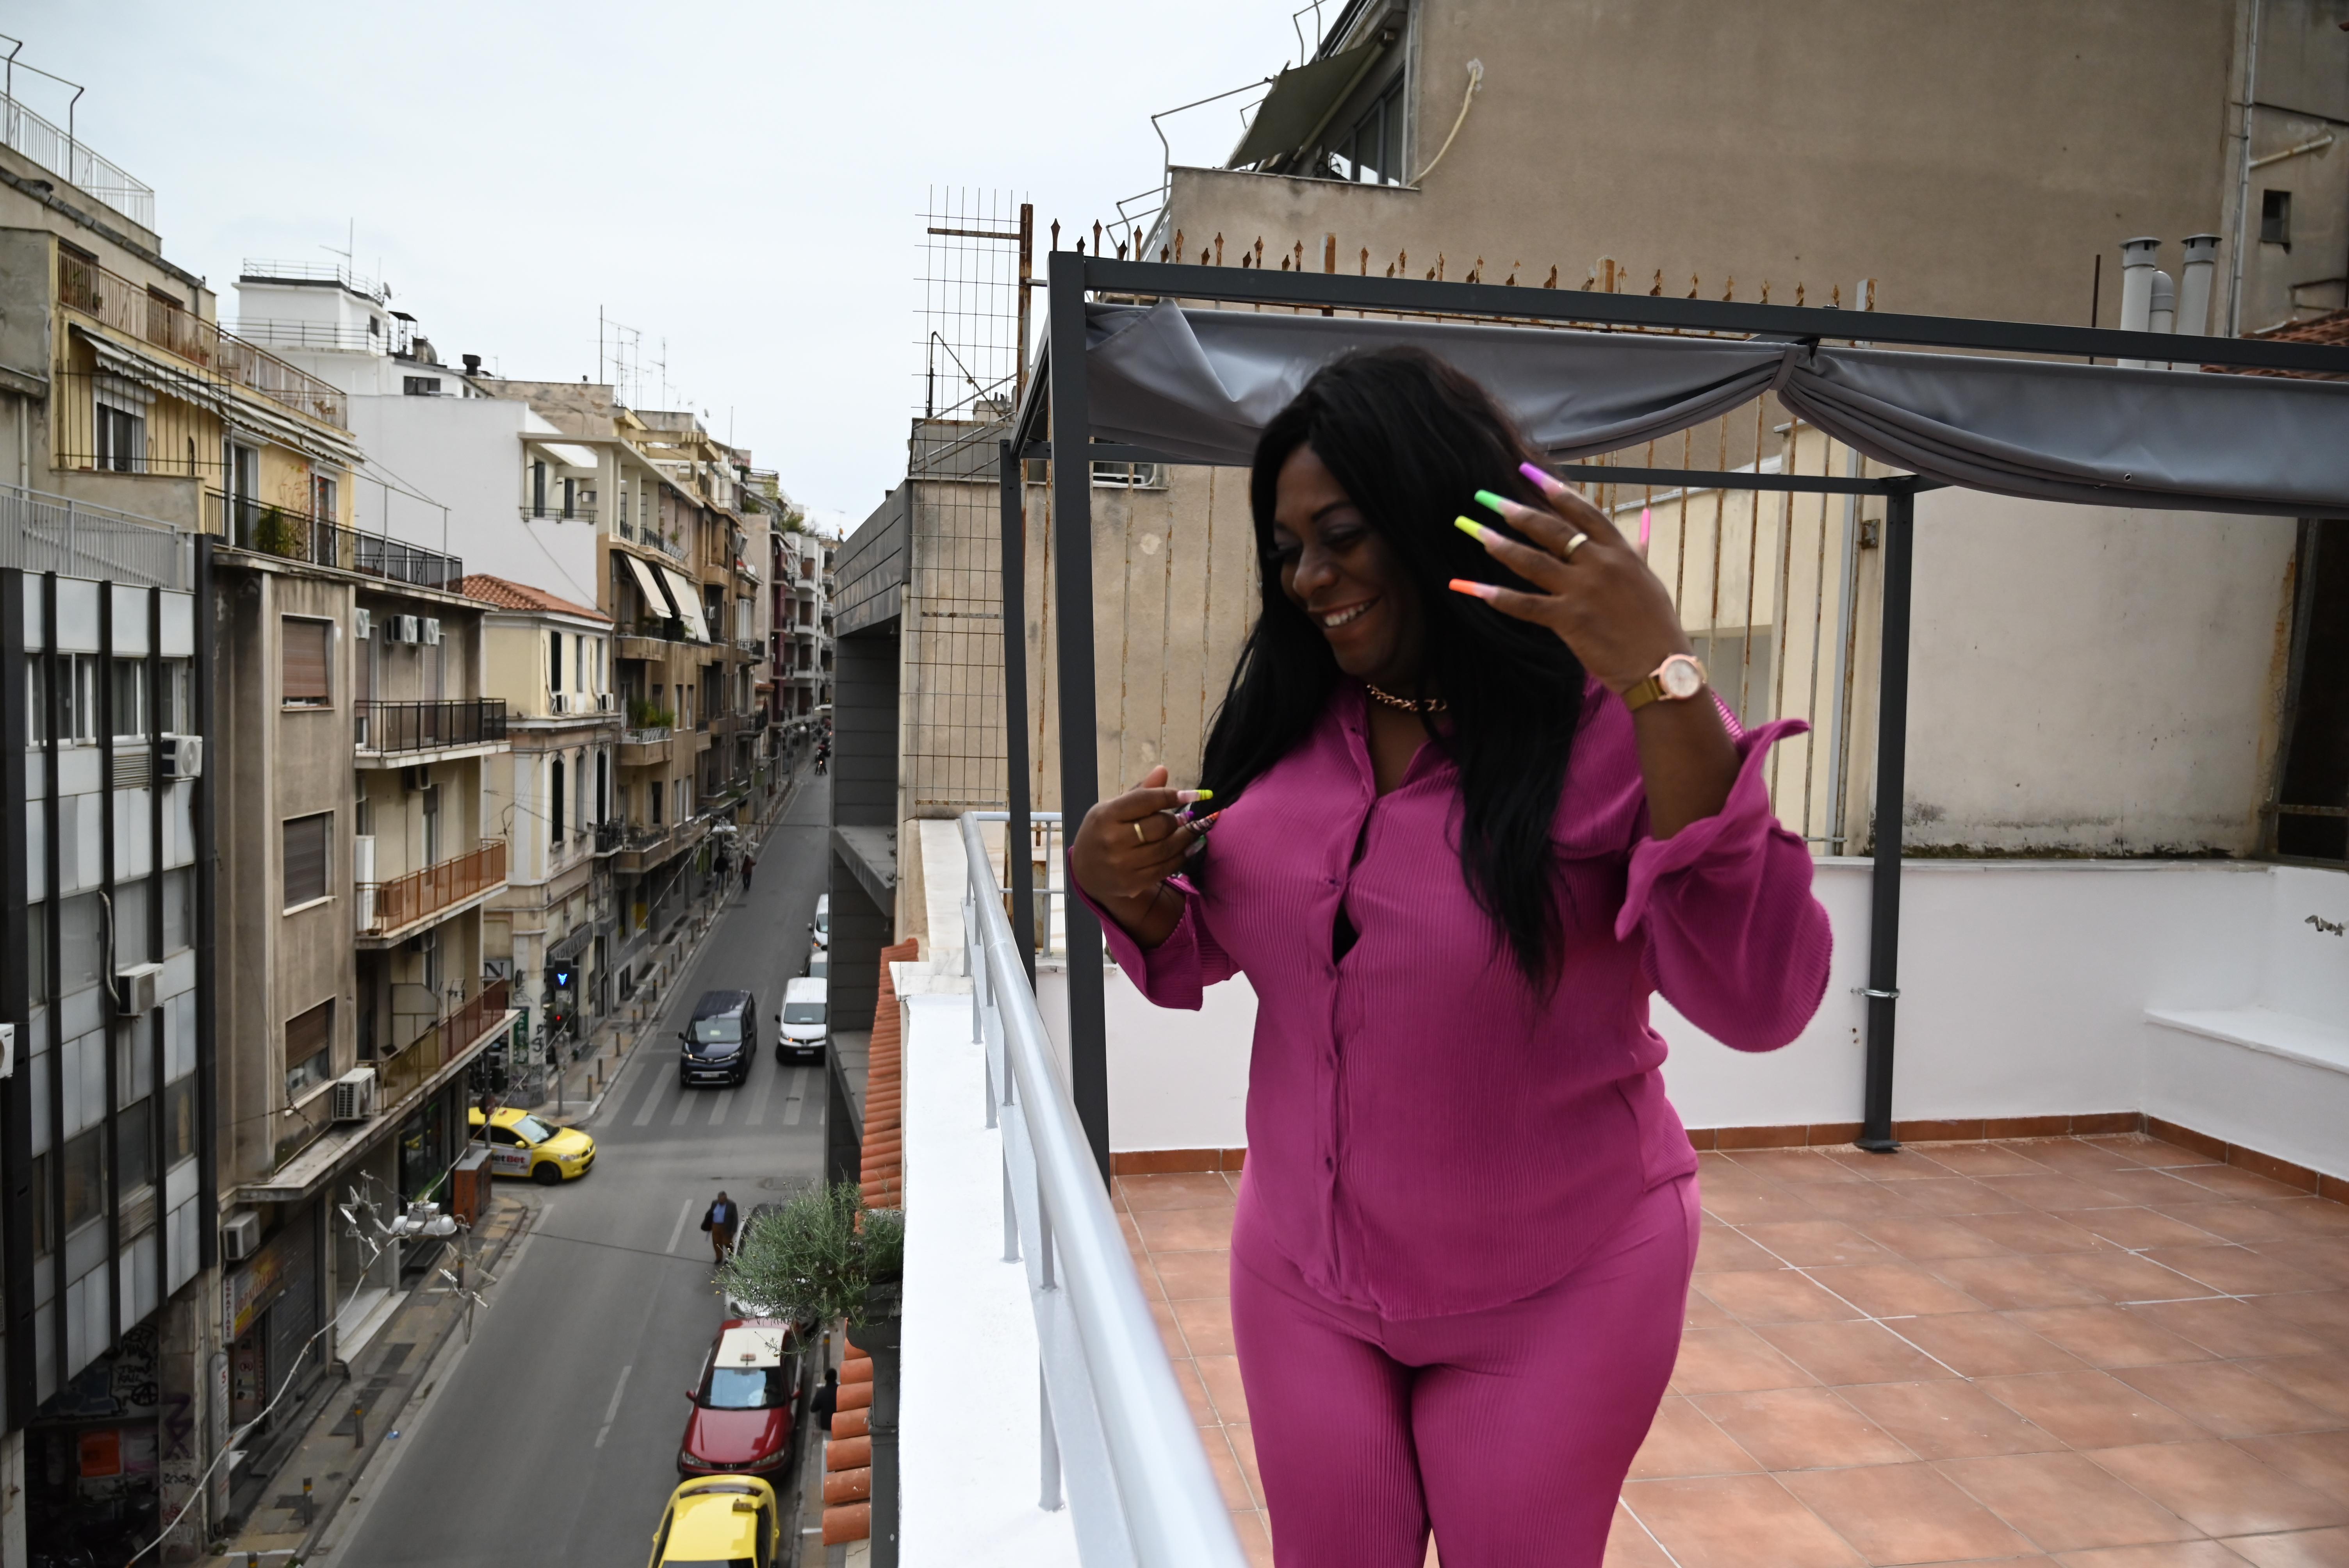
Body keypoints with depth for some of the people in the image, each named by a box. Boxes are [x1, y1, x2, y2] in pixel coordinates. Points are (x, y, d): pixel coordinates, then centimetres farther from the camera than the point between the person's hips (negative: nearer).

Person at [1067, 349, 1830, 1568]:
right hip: (1302, 1275, 4)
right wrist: (1115, 884, -15)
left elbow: (1759, 1002, -28)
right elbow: (1205, 951, 8)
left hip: (1554, 1298, -3)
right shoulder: (1285, 719, -3)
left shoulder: (1609, 726, -18)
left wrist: (1667, 689, -37)